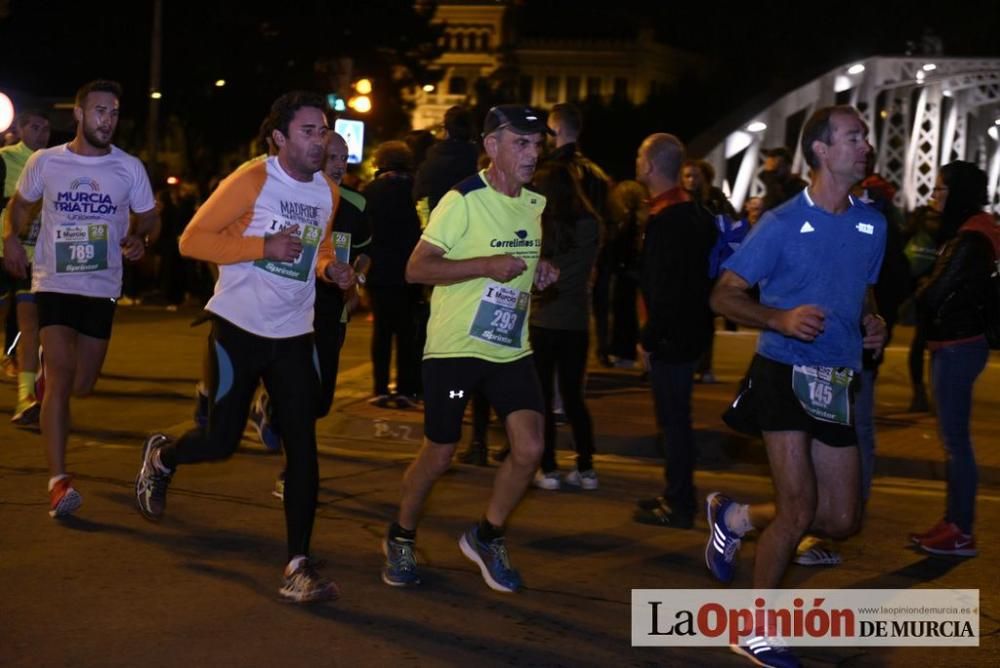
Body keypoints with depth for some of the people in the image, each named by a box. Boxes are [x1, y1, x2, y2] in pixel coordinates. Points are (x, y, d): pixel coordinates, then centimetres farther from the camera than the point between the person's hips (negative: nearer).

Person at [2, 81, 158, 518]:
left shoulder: (129, 168, -1)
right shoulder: (45, 162, -2)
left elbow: (148, 216, 11)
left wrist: (138, 238, -10)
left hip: (102, 287, 2)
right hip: (54, 284, -2)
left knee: (82, 384, 10)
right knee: (60, 376, -15)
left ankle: (47, 388, 49)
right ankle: (58, 481, -17)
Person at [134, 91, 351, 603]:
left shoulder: (329, 192, 5)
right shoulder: (252, 180, -13)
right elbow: (193, 240, -14)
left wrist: (330, 268, 0)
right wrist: (264, 246, -24)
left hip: (293, 335, 4)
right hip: (239, 329, -4)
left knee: (303, 448, -5)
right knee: (221, 441, 2)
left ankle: (298, 565, -1)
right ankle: (161, 457, 38)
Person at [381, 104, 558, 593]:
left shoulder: (534, 205, 9)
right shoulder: (463, 200, -13)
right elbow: (416, 268, -17)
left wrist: (540, 271, 2)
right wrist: (487, 265, -26)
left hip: (512, 349, 6)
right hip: (454, 348, -6)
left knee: (529, 449, -7)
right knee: (439, 453, 3)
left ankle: (487, 537, 15)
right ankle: (400, 539, 27)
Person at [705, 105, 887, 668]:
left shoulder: (873, 224, 7)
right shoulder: (781, 225, -10)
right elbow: (724, 295, -7)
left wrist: (873, 324, 1)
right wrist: (781, 318, -24)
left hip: (837, 383, 6)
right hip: (786, 373, -6)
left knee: (843, 519, 6)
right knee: (799, 511, -10)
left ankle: (736, 517, 30)